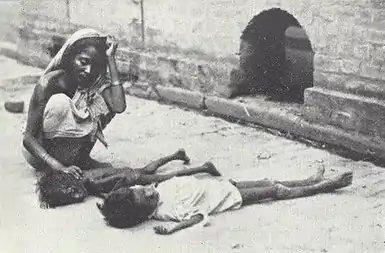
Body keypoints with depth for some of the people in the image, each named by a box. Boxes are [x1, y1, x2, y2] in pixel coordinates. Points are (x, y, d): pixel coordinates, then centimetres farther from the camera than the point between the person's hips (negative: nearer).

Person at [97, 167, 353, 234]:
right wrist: (173, 228, -55)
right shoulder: (166, 210, -33)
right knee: (277, 190, 7)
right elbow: (200, 215, -39)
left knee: (269, 182, 18)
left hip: (216, 183, 7)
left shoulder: (157, 191, -14)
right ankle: (323, 185, 26)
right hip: (229, 197, -7)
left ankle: (311, 181, 40)